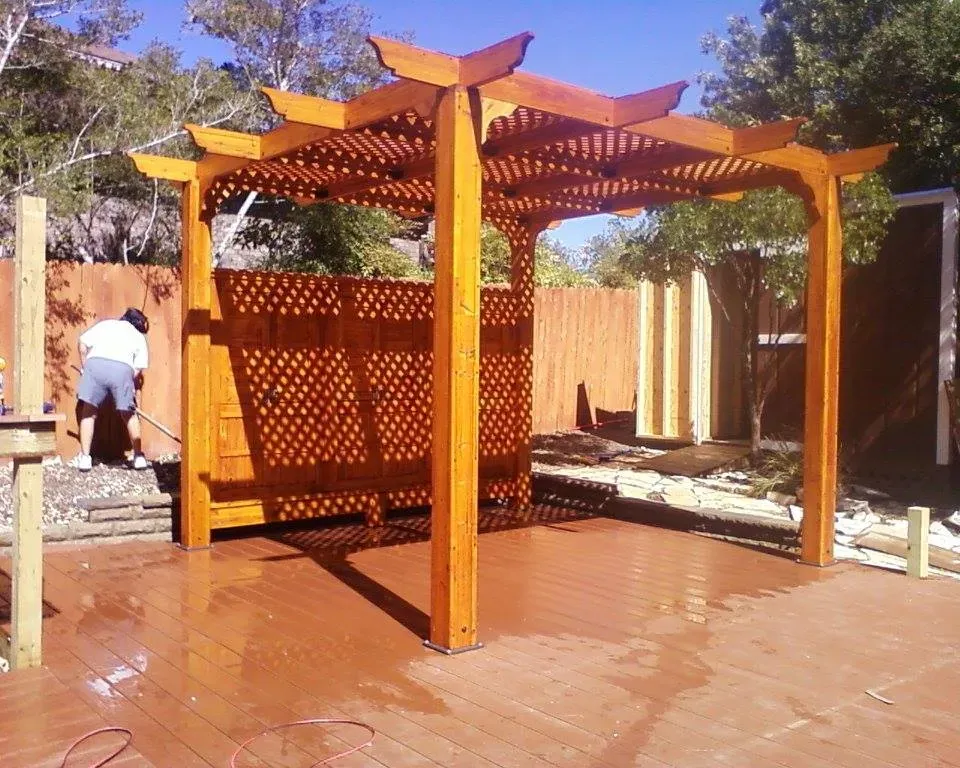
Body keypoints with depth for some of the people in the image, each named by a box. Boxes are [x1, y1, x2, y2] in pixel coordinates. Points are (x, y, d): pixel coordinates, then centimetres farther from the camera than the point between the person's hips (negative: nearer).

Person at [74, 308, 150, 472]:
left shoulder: (105, 324, 32)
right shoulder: (139, 337, 29)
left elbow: (82, 344, 19)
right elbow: (138, 370, 17)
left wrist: (85, 369, 28)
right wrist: (132, 388, 28)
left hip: (95, 363, 0)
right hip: (122, 368, 0)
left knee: (89, 412, 13)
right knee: (129, 413, 17)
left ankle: (85, 457, 11)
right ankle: (139, 456, 24)